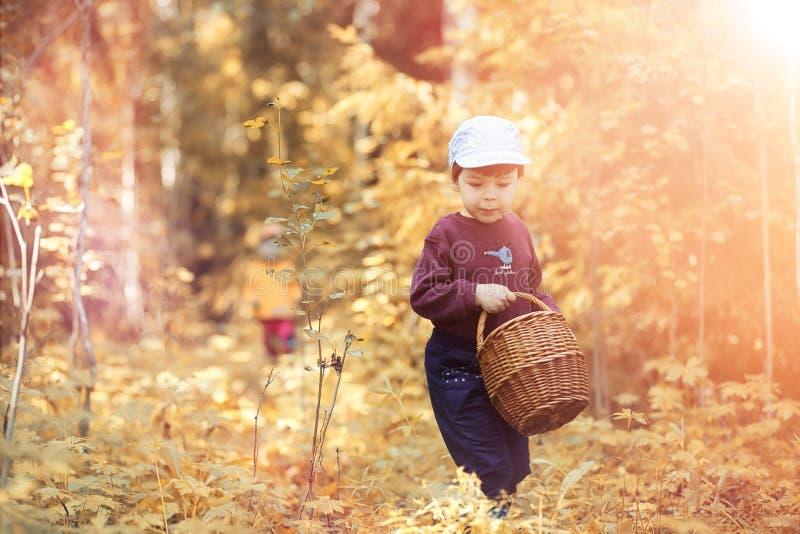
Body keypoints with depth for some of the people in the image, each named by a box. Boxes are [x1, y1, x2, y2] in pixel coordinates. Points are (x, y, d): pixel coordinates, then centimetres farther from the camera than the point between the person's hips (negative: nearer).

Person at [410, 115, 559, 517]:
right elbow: (422, 295, -18)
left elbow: (532, 288, 19)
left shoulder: (517, 231, 6)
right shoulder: (446, 235, -12)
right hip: (459, 370, -6)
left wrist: (550, 316, 0)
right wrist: (475, 295, -27)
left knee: (515, 466, 16)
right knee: (489, 471, -8)